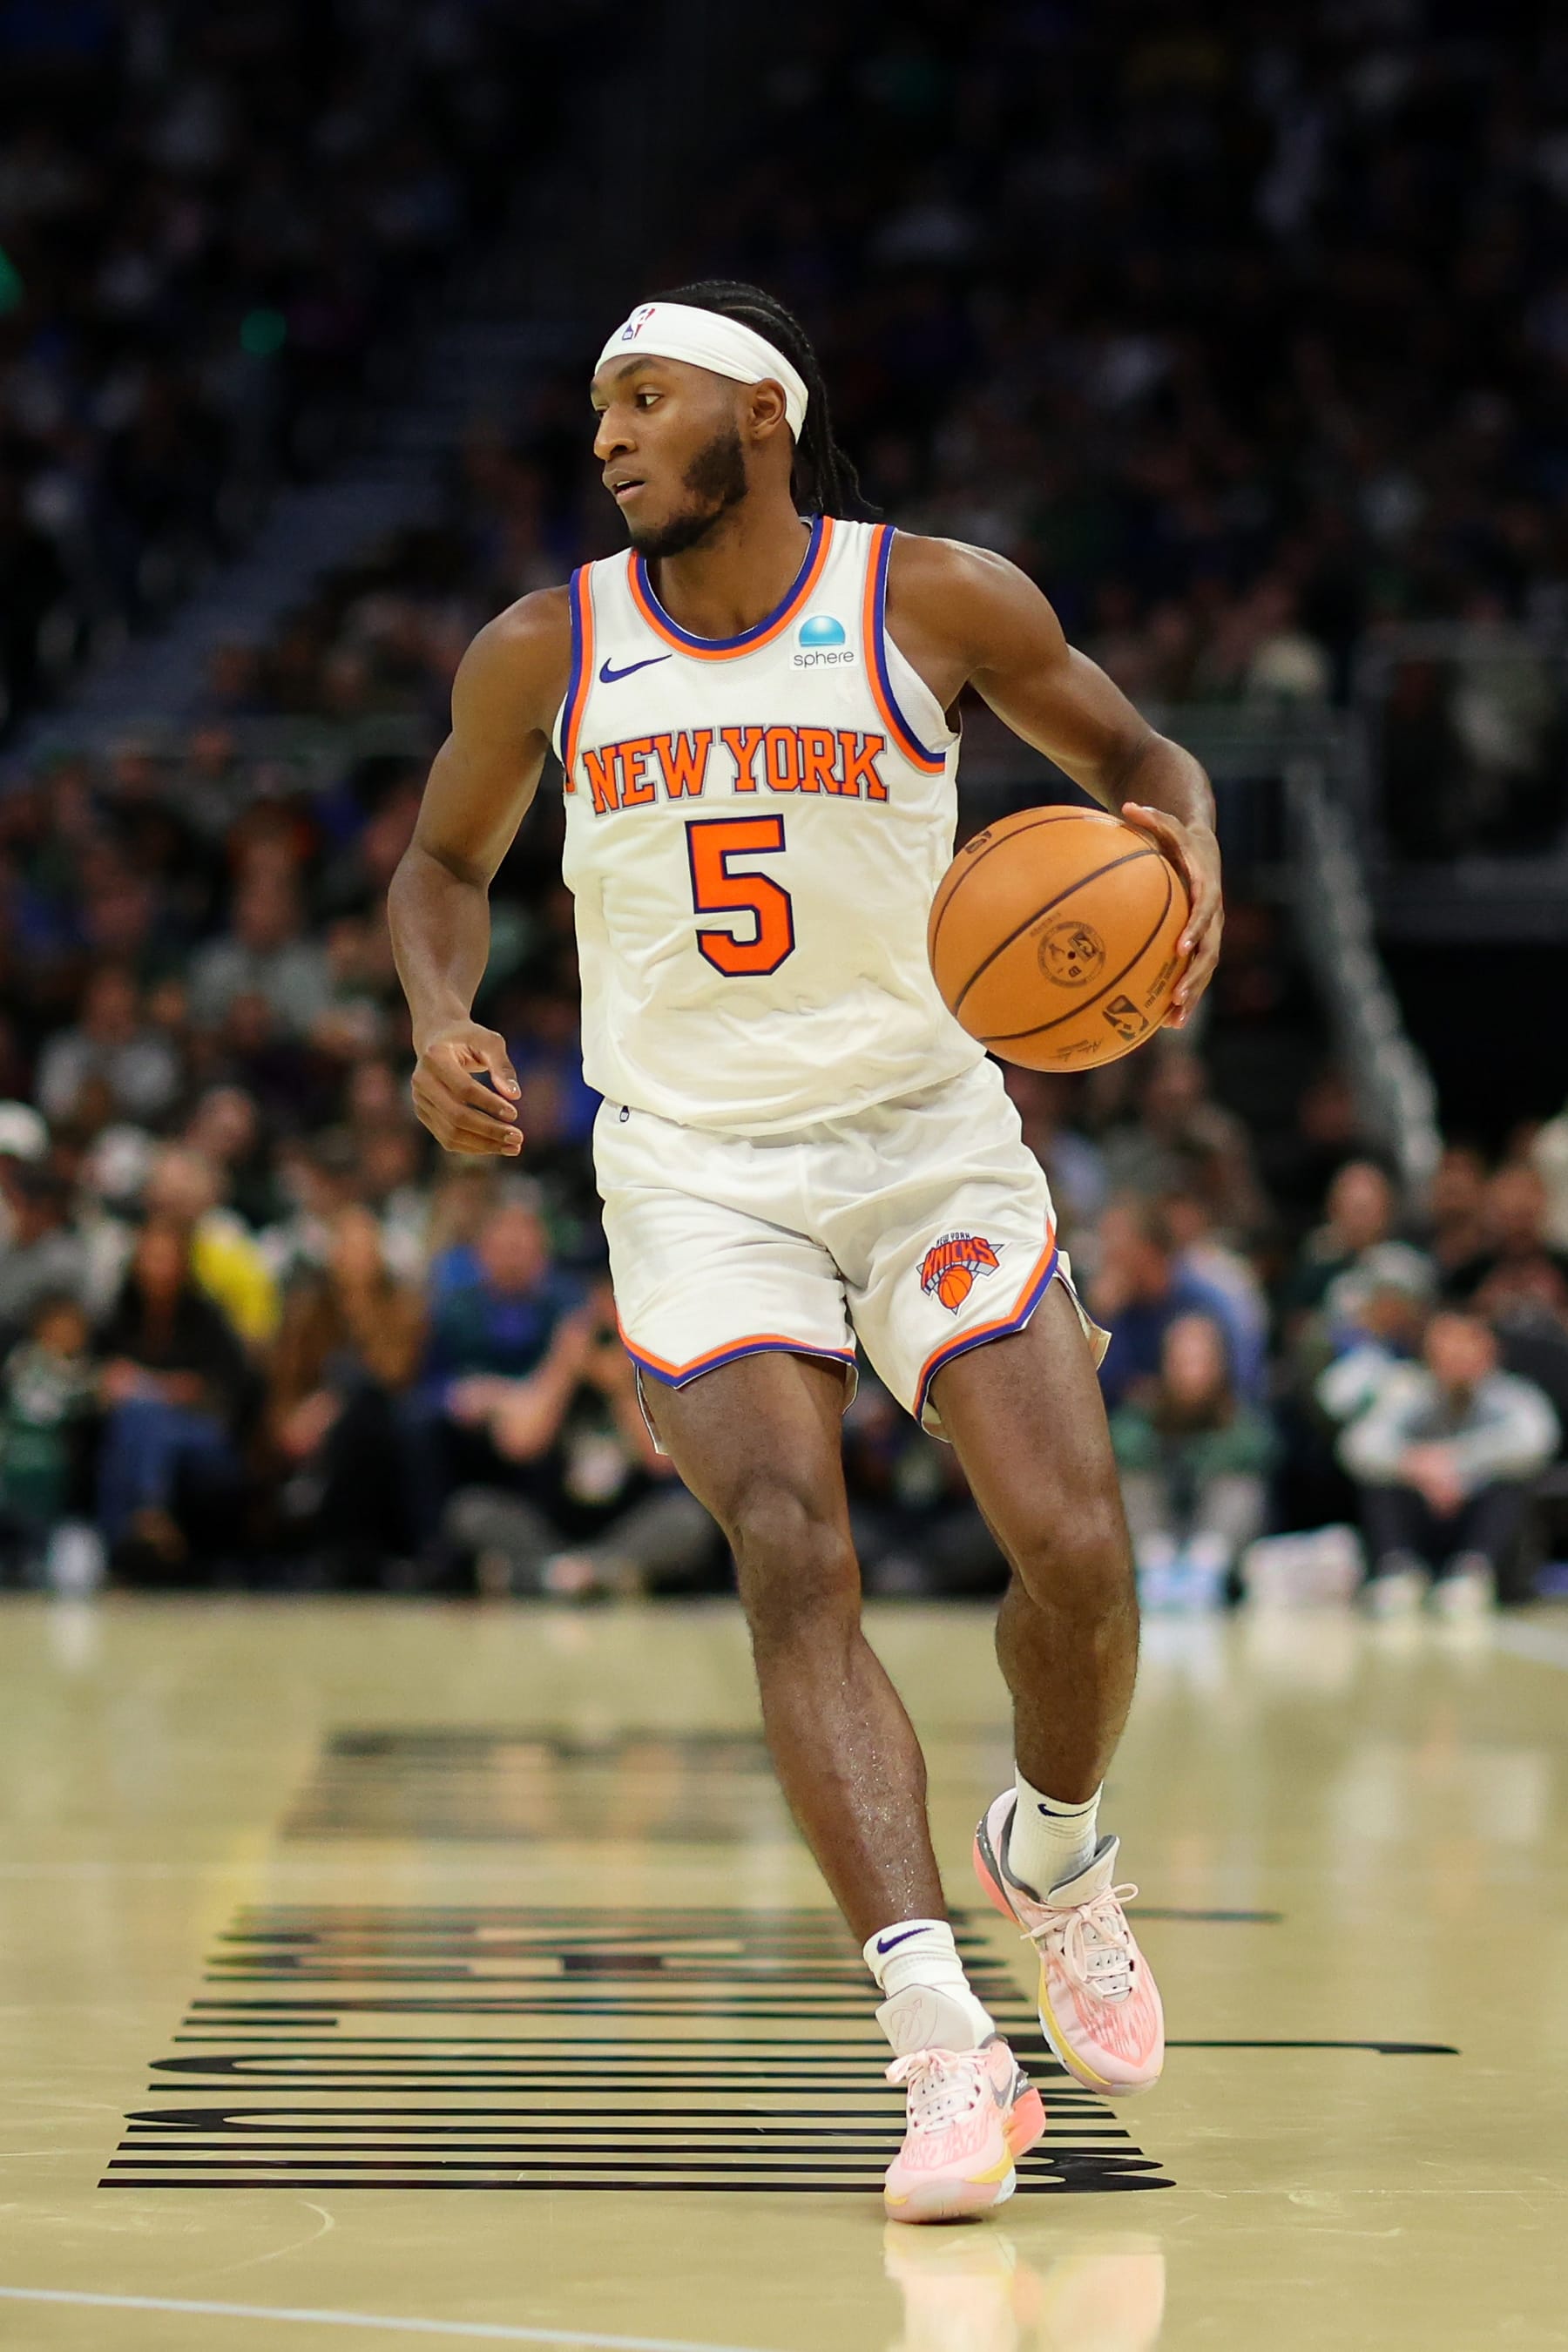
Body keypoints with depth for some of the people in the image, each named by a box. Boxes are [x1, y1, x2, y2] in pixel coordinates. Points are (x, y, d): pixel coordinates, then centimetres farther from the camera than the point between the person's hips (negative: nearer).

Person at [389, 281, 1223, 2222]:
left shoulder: (937, 602, -5)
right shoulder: (542, 655, 0)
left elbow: (1131, 756, 8)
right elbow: (446, 858, 16)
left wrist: (1184, 850, -15)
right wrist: (441, 1021, -4)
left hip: (929, 1139, 0)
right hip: (695, 1171, 0)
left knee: (1079, 1556, -10)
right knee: (796, 1567, -20)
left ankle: (1053, 1852, 25)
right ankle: (947, 2050, -23)